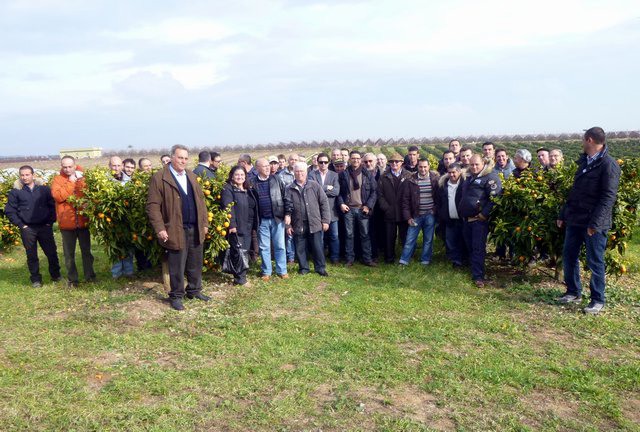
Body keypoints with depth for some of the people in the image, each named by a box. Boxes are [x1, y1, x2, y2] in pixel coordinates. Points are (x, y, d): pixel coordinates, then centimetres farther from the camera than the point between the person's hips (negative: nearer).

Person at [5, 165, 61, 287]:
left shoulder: (44, 188, 4)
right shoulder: (15, 191, 2)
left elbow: (53, 205, 6)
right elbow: (9, 211, 3)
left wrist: (51, 221, -2)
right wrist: (21, 225, -3)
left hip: (45, 227, 0)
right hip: (27, 229, 0)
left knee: (52, 252, 5)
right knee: (32, 255, 7)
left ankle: (56, 275, 22)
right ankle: (36, 279, 18)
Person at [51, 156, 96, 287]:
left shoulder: (82, 177, 6)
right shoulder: (58, 179, 1)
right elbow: (58, 196, -16)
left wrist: (80, 180, -15)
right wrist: (70, 182, -15)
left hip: (83, 221, 1)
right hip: (67, 223, -1)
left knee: (86, 250, 11)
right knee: (69, 253, 6)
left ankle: (89, 275, 22)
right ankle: (72, 279, 17)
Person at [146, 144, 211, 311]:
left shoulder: (192, 176, 13)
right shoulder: (159, 178, -8)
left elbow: (200, 200, 15)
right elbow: (153, 205, -11)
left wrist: (204, 223, 10)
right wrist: (160, 228, -16)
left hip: (196, 229, 6)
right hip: (176, 231, -6)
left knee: (195, 264, 15)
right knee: (177, 267, 4)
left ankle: (194, 290, 31)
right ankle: (176, 296, 18)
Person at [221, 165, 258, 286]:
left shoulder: (249, 190, 16)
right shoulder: (228, 189, -6)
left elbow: (254, 207, 20)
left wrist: (254, 225, 15)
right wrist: (231, 225, -22)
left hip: (248, 227, 7)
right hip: (236, 227, -7)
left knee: (246, 252, 11)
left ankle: (242, 275, 21)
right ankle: (240, 278, 4)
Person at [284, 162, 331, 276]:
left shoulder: (315, 186, 3)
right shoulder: (289, 189, 3)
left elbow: (324, 203, 3)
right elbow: (287, 208, 5)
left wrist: (325, 220, -2)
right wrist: (287, 224, 1)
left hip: (315, 223, -1)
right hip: (298, 225, 1)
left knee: (317, 247, 4)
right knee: (300, 248, 8)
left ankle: (320, 268, 20)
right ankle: (303, 268, 25)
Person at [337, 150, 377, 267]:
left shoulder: (367, 174, 4)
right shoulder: (344, 174, 4)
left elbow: (374, 191, 2)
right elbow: (339, 191, 8)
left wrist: (369, 205, -7)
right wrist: (341, 203, -6)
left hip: (362, 209, 0)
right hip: (348, 209, 0)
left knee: (365, 235, 3)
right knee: (349, 235, 5)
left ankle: (367, 258, 11)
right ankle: (350, 258, 14)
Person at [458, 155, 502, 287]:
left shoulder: (490, 177, -9)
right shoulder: (469, 177, 16)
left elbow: (495, 197, -17)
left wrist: (484, 214, -18)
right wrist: (461, 212, 20)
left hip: (479, 219, -8)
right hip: (466, 219, 8)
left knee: (478, 248, -7)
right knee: (470, 246, 15)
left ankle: (478, 276, -3)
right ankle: (475, 269, 30)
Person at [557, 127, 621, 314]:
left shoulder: (608, 164, -12)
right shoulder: (584, 161, 14)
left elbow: (608, 196, -18)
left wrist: (595, 222, -23)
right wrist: (563, 214, 17)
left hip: (594, 224, -8)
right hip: (575, 220, 8)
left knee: (595, 262, 1)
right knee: (569, 256, 12)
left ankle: (598, 300, 14)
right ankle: (574, 292, 26)